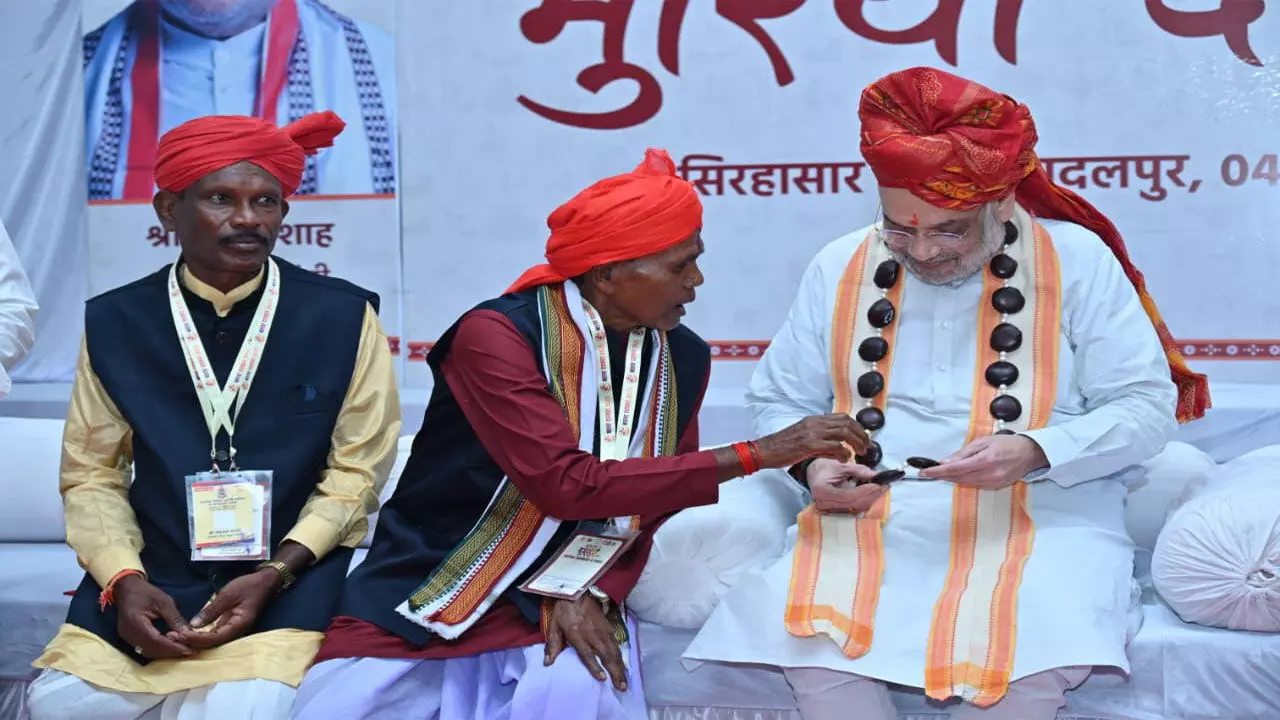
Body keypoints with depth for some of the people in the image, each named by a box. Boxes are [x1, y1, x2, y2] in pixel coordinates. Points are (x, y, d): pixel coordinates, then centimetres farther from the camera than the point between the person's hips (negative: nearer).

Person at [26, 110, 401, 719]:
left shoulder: (343, 315, -3)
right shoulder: (114, 321, 4)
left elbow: (357, 469, -1)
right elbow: (92, 473, 6)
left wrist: (272, 576, -13)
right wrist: (124, 580, -12)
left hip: (293, 571, -2)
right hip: (156, 571, 3)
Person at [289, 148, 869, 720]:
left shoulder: (683, 359, -1)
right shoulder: (496, 335, -19)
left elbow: (648, 500, 4)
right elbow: (569, 486, -28)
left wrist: (592, 593, -16)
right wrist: (758, 453, -26)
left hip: (561, 597, 3)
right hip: (428, 588, -2)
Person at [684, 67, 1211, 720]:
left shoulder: (1077, 259, 0)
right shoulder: (840, 268, 8)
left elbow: (1147, 407, -1)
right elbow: (777, 400, 15)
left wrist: (1034, 451, -19)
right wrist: (809, 464, -8)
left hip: (1044, 518, -2)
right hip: (872, 521, 2)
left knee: (1029, 648, -35)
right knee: (804, 628, -29)